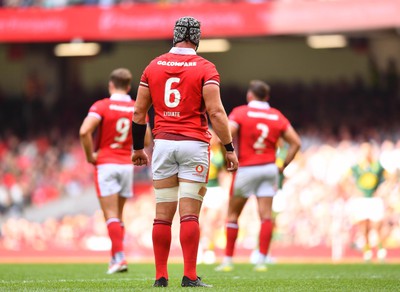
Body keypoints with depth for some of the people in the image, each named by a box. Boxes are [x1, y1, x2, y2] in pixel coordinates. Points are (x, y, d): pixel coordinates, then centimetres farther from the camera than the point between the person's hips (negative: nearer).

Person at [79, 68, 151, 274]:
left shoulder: (102, 106, -8)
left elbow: (84, 131, -21)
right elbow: (146, 140, 7)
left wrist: (90, 155, -9)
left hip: (105, 164, -4)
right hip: (127, 164, 4)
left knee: (111, 215, -6)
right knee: (118, 215, 15)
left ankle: (119, 257, -18)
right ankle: (116, 258, 16)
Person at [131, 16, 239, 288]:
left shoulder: (153, 67, 7)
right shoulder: (205, 69, -4)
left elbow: (139, 111, 9)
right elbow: (215, 112, -11)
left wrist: (138, 147, 20)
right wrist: (229, 149, -6)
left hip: (163, 143, 3)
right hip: (194, 145, -3)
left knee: (163, 214, 6)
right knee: (189, 213, -4)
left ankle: (161, 276, 8)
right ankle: (190, 276, -5)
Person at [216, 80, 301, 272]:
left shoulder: (240, 112, -4)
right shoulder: (277, 116, 7)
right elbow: (295, 142, 5)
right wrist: (283, 166, 9)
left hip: (246, 169, -3)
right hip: (269, 168, 3)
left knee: (233, 215, 8)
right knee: (266, 215, 1)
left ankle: (228, 260, 9)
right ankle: (261, 260, -6)